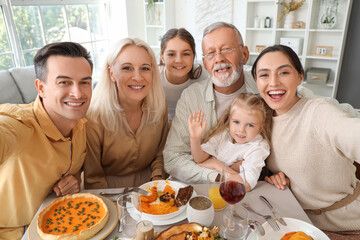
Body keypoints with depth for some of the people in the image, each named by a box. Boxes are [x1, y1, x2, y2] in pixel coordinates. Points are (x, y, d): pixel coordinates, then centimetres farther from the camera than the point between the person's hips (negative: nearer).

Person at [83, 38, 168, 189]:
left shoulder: (159, 108, -7)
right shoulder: (94, 118, -18)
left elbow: (160, 153, 7)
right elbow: (93, 178, -9)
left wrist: (157, 177, -9)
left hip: (147, 183, 4)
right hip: (111, 190, -4)